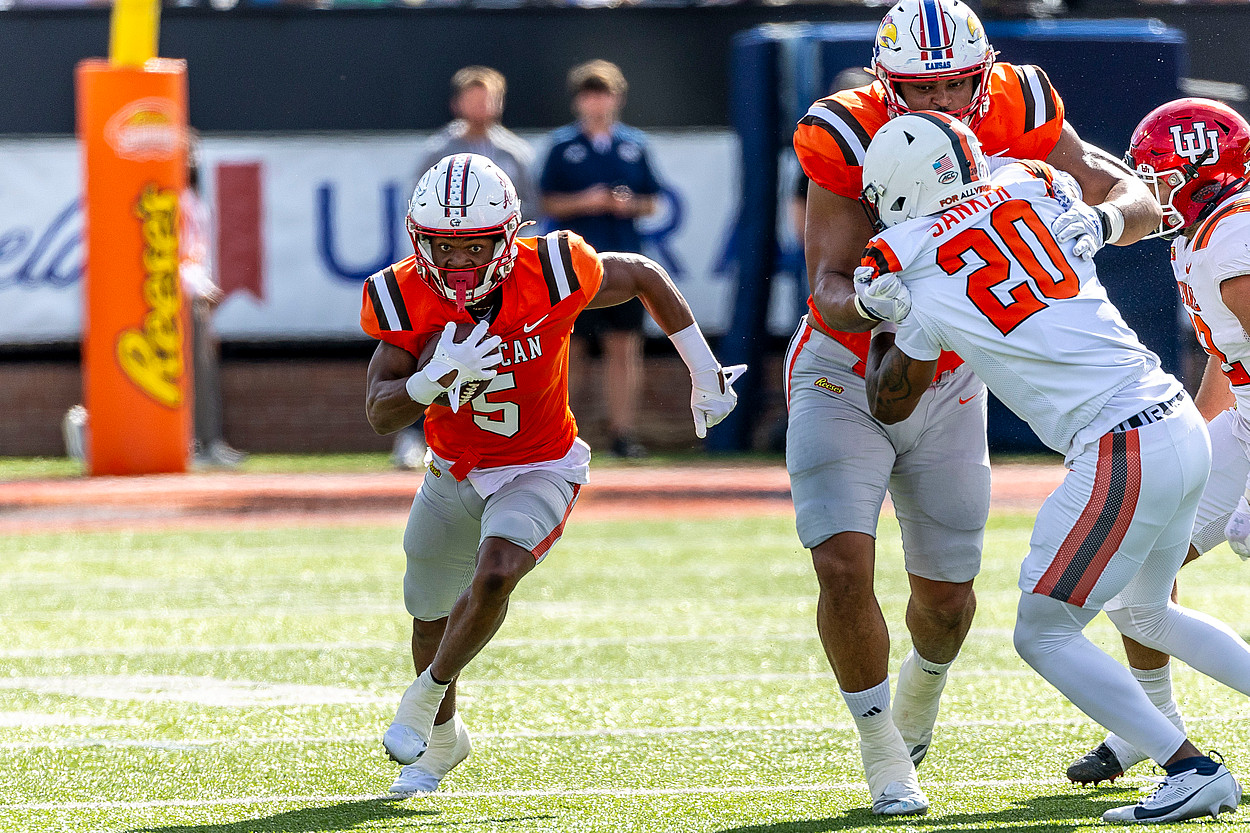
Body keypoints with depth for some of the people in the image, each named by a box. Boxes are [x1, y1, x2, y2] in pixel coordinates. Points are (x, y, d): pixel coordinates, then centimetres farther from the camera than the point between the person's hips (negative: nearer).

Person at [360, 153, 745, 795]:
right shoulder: (406, 300, -21)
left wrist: (705, 375, 1)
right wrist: (439, 377, -43)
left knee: (494, 574, -31)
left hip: (539, 470, -3)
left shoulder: (550, 274, -27)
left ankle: (427, 695, -5)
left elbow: (645, 277, -7)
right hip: (454, 472, 3)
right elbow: (380, 415, -22)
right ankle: (443, 741, 50)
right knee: (430, 615, 20)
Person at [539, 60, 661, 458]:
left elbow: (652, 202, 14)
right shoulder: (563, 145, 4)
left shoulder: (634, 145, 11)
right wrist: (584, 202, -12)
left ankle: (623, 431, 0)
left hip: (623, 258, 2)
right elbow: (547, 204, 3)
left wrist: (631, 204, -7)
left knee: (624, 347, -1)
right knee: (571, 349, -1)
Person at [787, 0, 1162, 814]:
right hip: (844, 378, -3)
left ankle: (923, 684, 45)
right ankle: (882, 749, 3)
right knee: (845, 569, -19)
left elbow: (1140, 198, -16)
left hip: (949, 385, 3)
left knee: (947, 596, 8)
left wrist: (1100, 218, -39)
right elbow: (828, 290, -25)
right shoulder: (850, 140, -25)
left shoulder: (1016, 115, -16)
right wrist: (868, 305, -49)